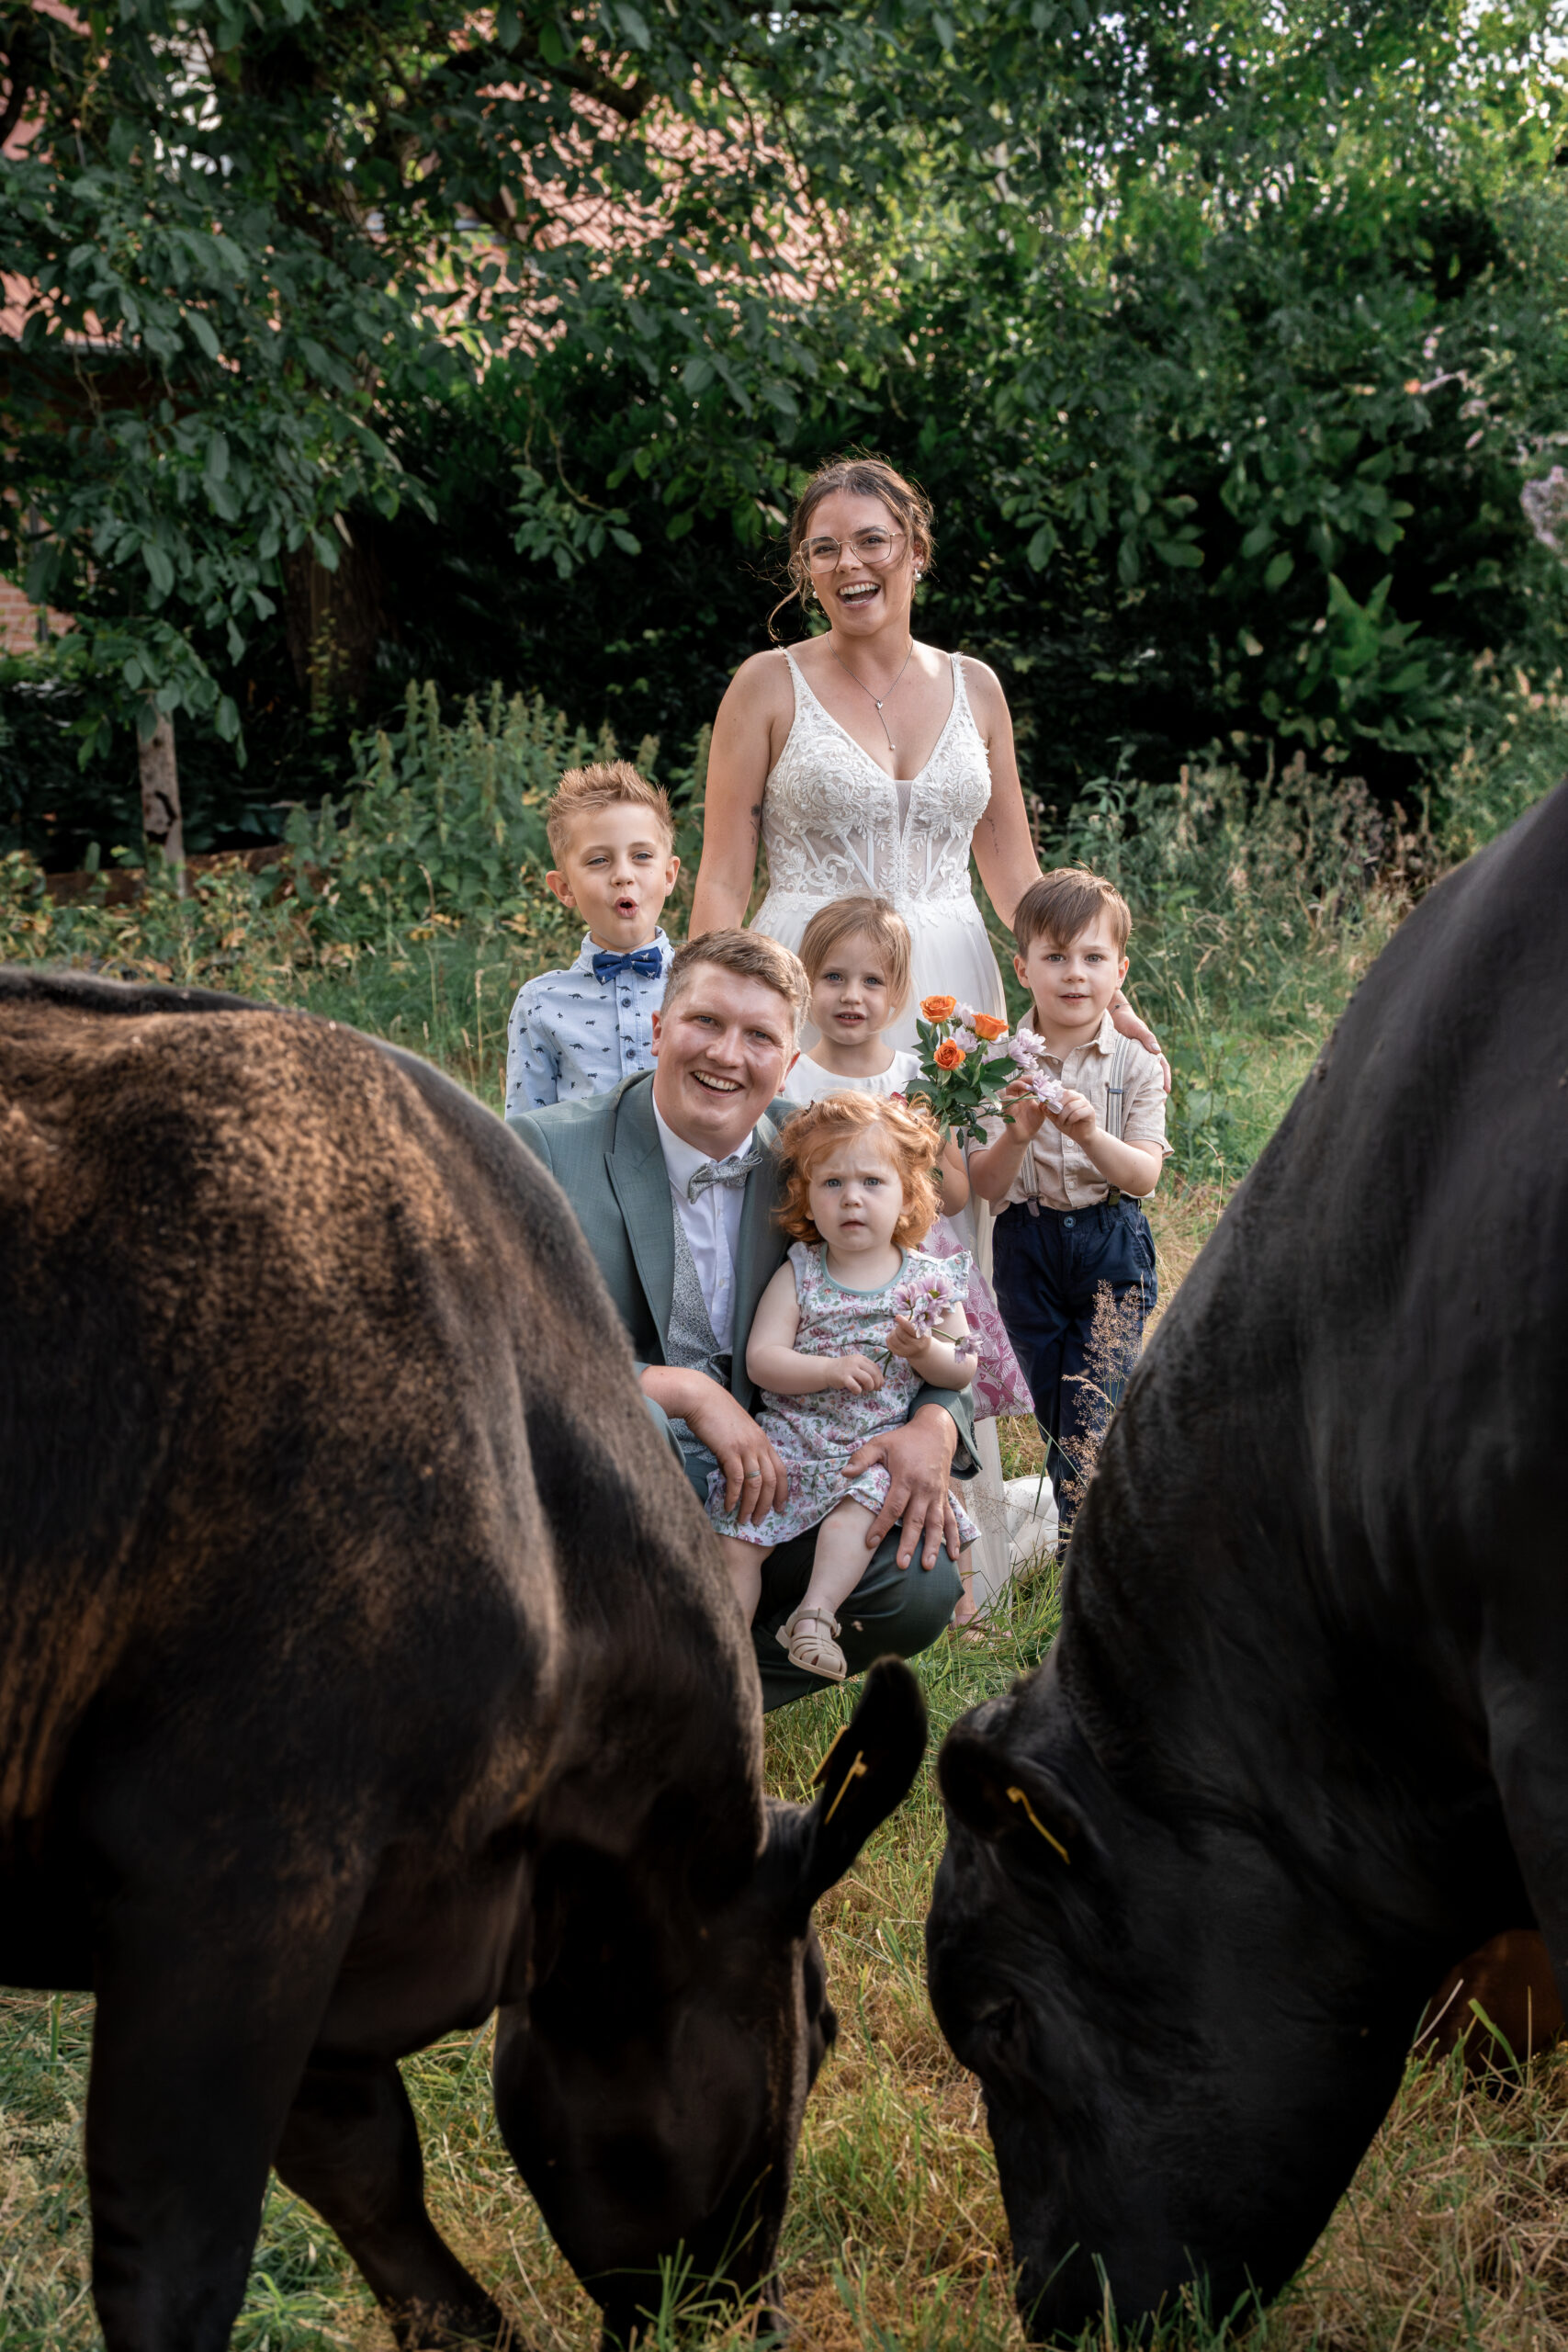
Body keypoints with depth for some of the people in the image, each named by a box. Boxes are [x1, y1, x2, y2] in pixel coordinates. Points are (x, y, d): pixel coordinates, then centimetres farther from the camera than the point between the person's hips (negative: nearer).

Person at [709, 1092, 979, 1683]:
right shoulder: (798, 1275, 4)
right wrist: (831, 1370, -20)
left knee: (857, 1507, -32)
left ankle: (814, 1614, -31)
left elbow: (962, 1371, 6)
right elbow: (761, 1358, -4)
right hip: (788, 1435, 1)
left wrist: (924, 1353, -16)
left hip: (877, 1447, 0)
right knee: (736, 1536, -15)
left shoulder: (929, 1280, 5)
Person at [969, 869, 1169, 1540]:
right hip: (1028, 1244, 2)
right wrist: (1018, 1135, -24)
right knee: (1052, 1411, 10)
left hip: (1111, 1247, -2)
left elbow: (1144, 1174, -10)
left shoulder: (1134, 1064, -2)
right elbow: (985, 1184, -5)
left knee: (1092, 1412, -9)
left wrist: (1090, 1135, -27)